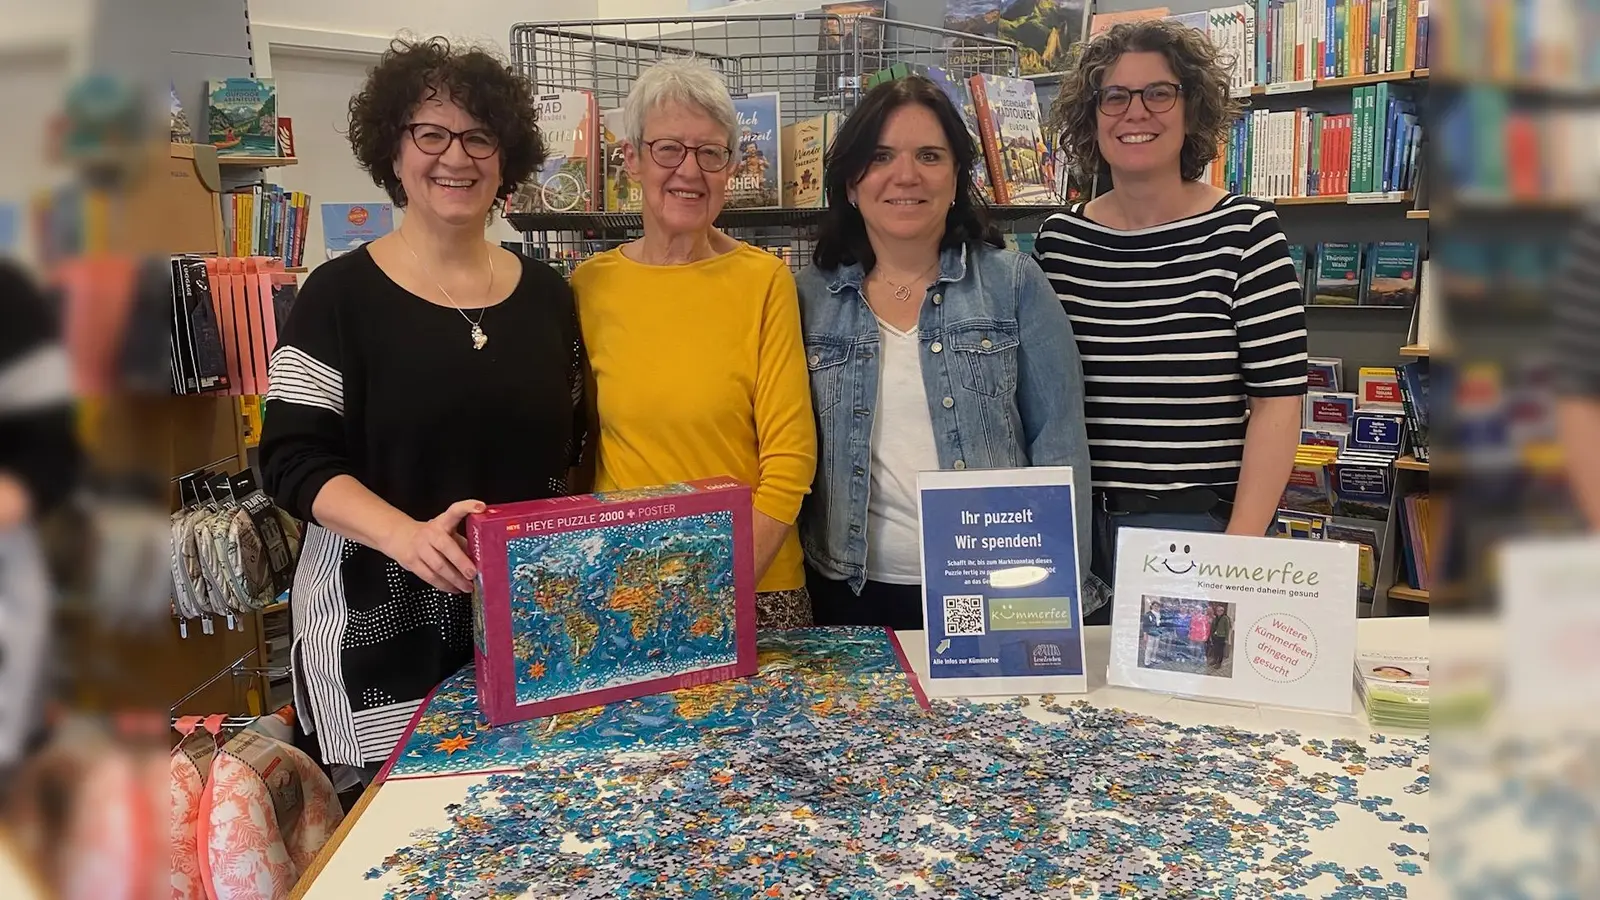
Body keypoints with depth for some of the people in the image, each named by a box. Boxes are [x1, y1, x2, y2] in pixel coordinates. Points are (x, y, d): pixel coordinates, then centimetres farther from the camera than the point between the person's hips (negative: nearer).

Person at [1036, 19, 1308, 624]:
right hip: (1081, 525, 3)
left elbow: (1277, 401, -8)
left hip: (1205, 527, -2)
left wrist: (1242, 544, -14)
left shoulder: (1244, 230, -5)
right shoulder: (1058, 239, 3)